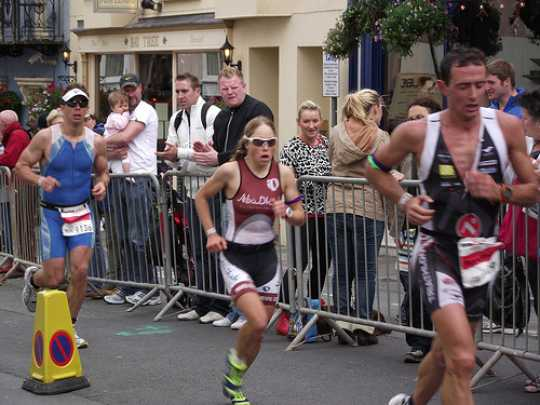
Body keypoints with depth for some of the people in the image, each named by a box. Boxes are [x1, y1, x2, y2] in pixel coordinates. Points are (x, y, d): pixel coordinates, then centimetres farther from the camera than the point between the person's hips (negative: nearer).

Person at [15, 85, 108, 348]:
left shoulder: (95, 141, 1)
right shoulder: (46, 137, -8)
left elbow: (102, 171, 16)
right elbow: (20, 167, -3)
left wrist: (101, 184, -7)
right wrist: (40, 180, -22)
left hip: (82, 213, 2)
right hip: (53, 213, -2)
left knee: (80, 271, -11)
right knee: (54, 278, -3)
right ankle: (32, 279, 36)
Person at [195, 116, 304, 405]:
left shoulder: (283, 173, -5)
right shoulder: (231, 171, -13)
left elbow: (300, 217, 3)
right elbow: (201, 197, 4)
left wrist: (287, 212, -18)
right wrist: (211, 233, -3)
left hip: (267, 256, 4)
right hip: (235, 256, -4)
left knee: (259, 329, 9)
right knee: (257, 321, -21)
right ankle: (235, 360, 12)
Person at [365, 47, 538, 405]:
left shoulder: (507, 127, -6)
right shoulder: (416, 132, -10)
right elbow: (376, 167, 9)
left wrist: (500, 192, -16)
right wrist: (404, 200, -7)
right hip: (437, 251, -4)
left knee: (447, 352, 22)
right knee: (462, 360, -22)